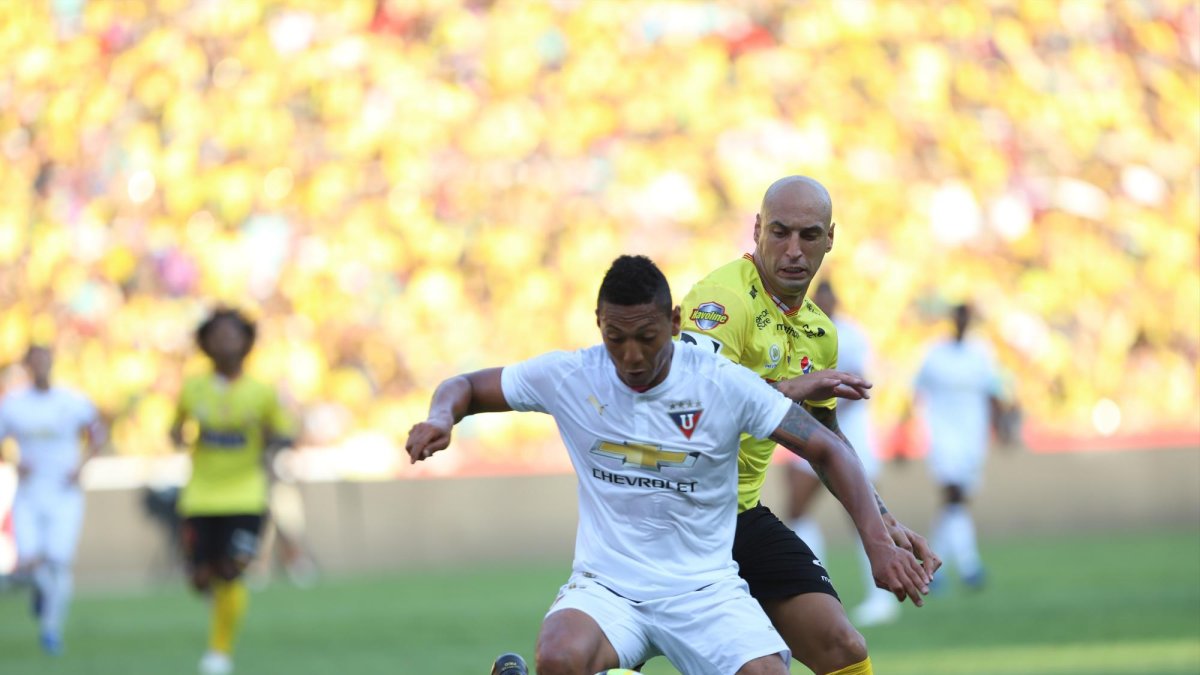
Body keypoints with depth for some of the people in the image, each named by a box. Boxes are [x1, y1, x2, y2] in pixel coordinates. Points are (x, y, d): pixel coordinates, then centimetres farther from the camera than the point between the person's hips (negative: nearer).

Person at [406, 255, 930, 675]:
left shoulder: (724, 384, -9)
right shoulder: (569, 377, -5)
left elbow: (828, 450, -6)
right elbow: (466, 387, 8)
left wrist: (878, 541, -19)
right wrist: (441, 418, -17)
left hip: (705, 590, 1)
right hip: (606, 586, -1)